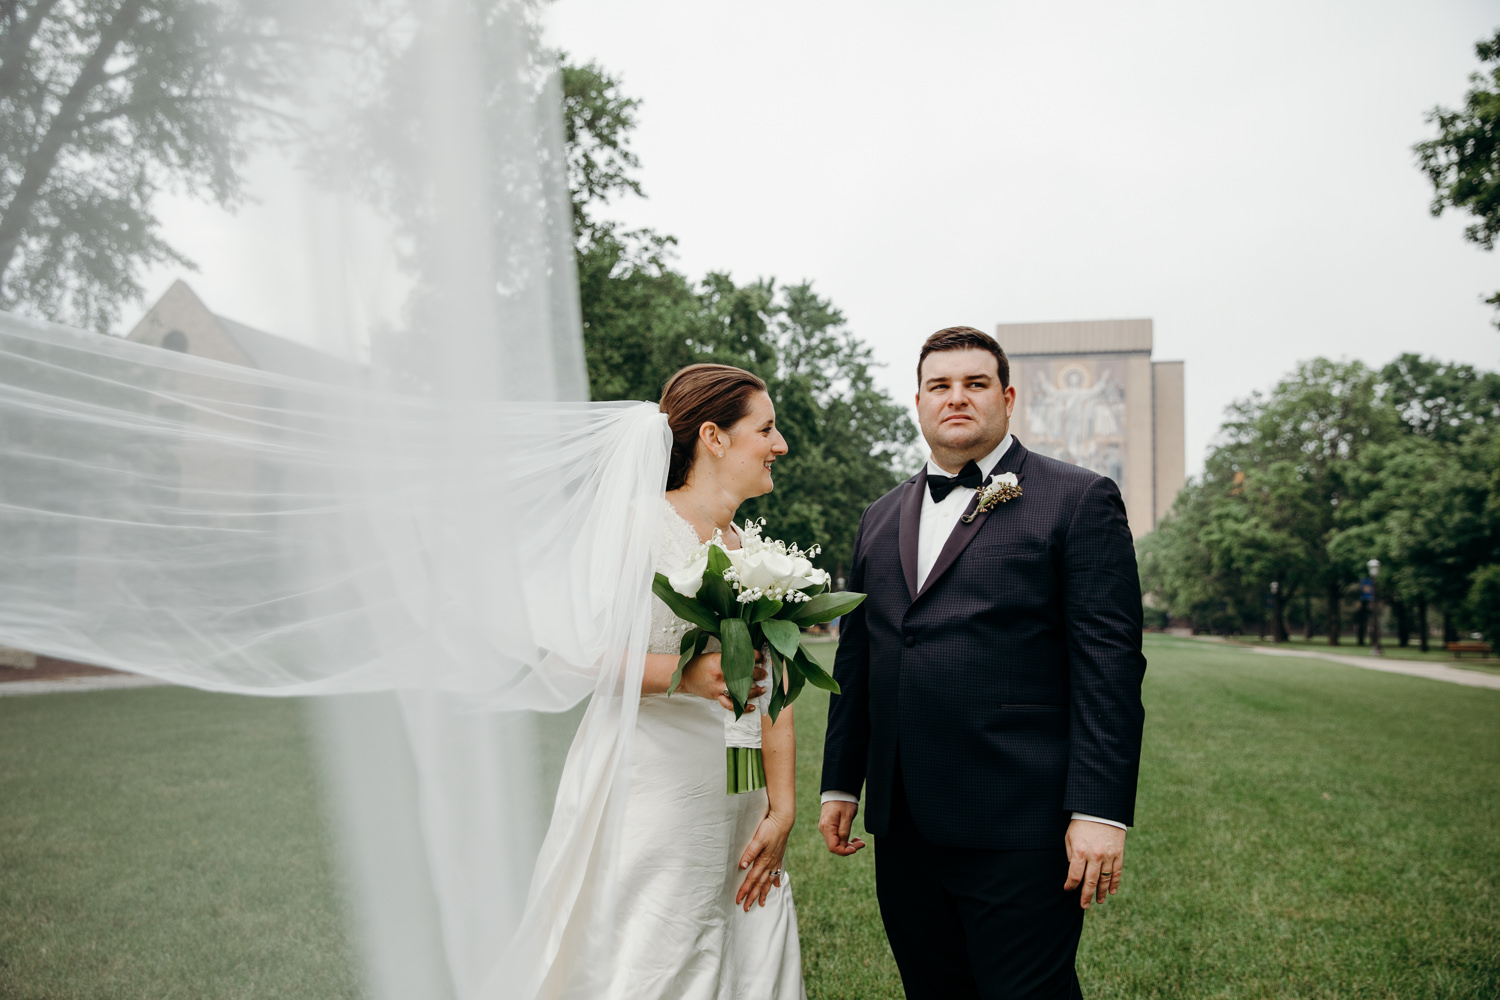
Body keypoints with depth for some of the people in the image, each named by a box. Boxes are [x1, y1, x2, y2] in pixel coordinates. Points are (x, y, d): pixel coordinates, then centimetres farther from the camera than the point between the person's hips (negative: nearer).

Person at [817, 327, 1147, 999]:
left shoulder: (1078, 501, -2)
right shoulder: (880, 518, 15)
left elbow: (1109, 663, -9)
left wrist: (1100, 812, -15)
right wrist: (840, 784, 16)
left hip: (1018, 829, -5)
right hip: (903, 829, 6)